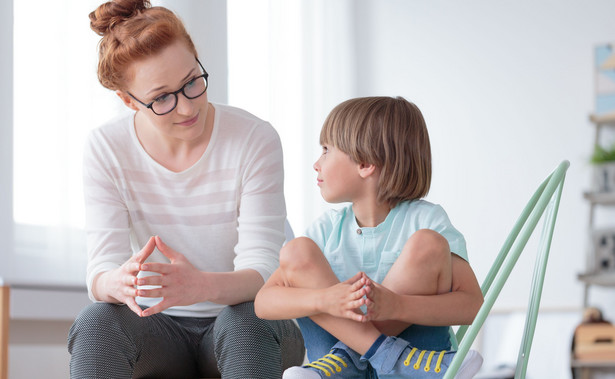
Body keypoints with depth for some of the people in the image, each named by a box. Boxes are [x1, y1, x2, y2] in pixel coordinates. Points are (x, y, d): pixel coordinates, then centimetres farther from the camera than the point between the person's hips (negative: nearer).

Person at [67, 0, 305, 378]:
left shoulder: (255, 140, -15)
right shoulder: (106, 149, -9)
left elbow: (261, 271, -20)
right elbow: (100, 272, -15)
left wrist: (204, 285, -45)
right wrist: (117, 283, -42)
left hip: (248, 326, -1)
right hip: (158, 326, 2)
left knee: (247, 320, -36)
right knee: (95, 322, -30)